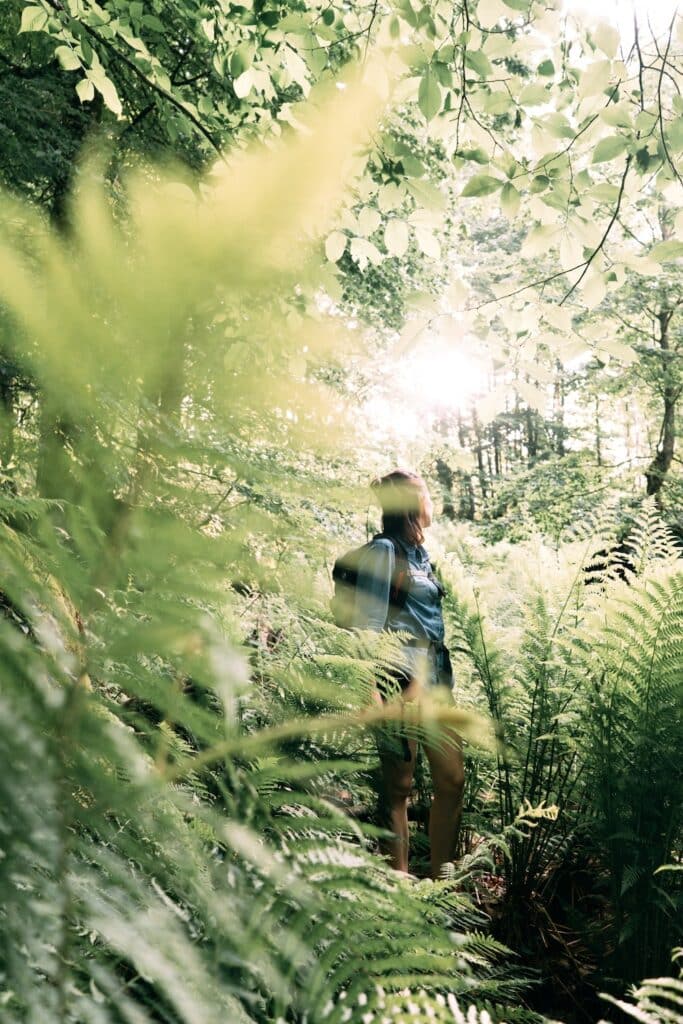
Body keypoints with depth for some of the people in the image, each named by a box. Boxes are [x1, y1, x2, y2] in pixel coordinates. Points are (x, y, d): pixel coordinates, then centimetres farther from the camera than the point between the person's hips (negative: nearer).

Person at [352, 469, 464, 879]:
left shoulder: (420, 552, 18)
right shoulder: (384, 551, -6)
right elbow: (368, 623, -12)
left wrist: (445, 676, 19)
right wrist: (372, 694, -19)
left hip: (437, 675, 8)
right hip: (401, 675, -8)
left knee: (452, 780, 9)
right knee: (399, 786, 1)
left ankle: (441, 878, 22)